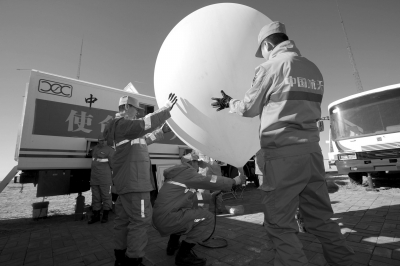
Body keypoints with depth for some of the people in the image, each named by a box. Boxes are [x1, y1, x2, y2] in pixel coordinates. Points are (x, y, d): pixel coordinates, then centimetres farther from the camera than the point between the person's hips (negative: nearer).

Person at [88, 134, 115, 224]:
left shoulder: (109, 150, -8)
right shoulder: (95, 149, 14)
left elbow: (112, 163, -7)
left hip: (105, 177, -6)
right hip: (94, 177, 6)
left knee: (106, 196, 2)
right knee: (95, 197, 10)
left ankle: (105, 215, 13)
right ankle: (96, 216, 20)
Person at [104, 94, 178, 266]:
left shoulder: (122, 127, 22)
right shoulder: (122, 124, -10)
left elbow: (141, 140, 27)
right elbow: (144, 124, -27)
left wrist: (160, 131, 23)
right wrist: (167, 108, -20)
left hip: (127, 181, 11)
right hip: (134, 182, -11)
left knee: (123, 219, 16)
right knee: (140, 220, -4)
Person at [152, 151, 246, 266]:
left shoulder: (177, 174, 19)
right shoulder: (186, 171, -8)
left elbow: (193, 196, 26)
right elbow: (208, 181, -16)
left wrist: (210, 196, 32)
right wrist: (234, 181, -6)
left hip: (159, 219, 10)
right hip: (168, 219, -10)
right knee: (207, 217, -3)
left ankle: (173, 245, 33)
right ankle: (183, 255, 3)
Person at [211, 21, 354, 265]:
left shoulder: (271, 67, -4)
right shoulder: (314, 69, 16)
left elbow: (248, 108, 3)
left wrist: (228, 103, 22)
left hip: (284, 152, -7)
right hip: (312, 150, 8)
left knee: (280, 223, 5)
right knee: (321, 219, 18)